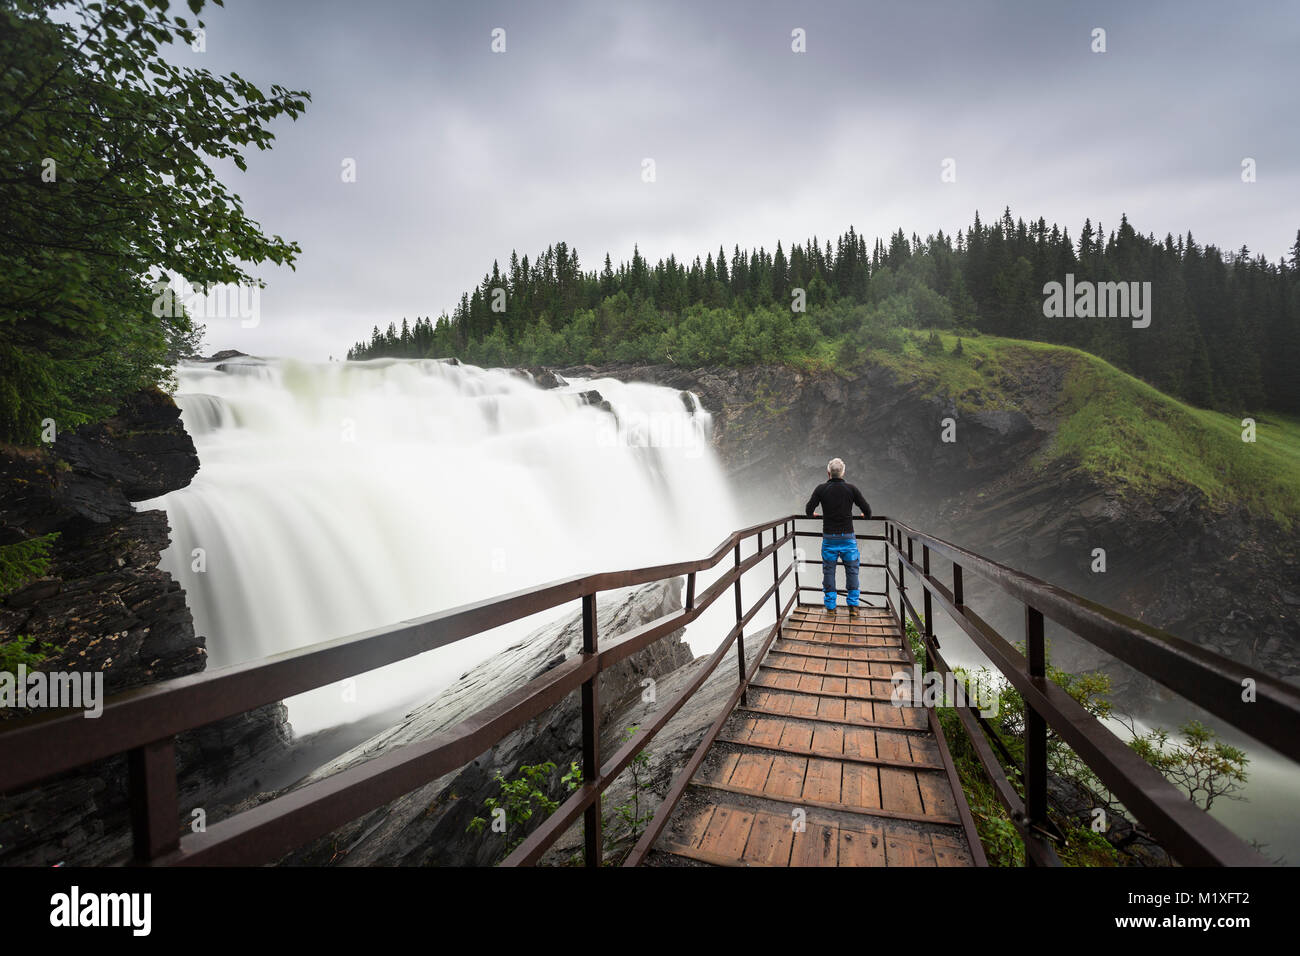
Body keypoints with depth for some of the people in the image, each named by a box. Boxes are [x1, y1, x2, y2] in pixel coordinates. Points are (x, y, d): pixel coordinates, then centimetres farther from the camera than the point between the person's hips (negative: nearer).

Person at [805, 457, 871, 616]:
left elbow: (808, 511, -5)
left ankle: (830, 607, 13)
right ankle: (853, 606, 11)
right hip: (848, 537, 0)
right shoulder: (851, 488, -5)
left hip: (829, 538, 0)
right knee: (852, 571, 12)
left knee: (828, 572, 10)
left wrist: (813, 514, 19)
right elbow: (867, 511, -2)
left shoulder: (821, 489, -5)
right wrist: (865, 515, 22)